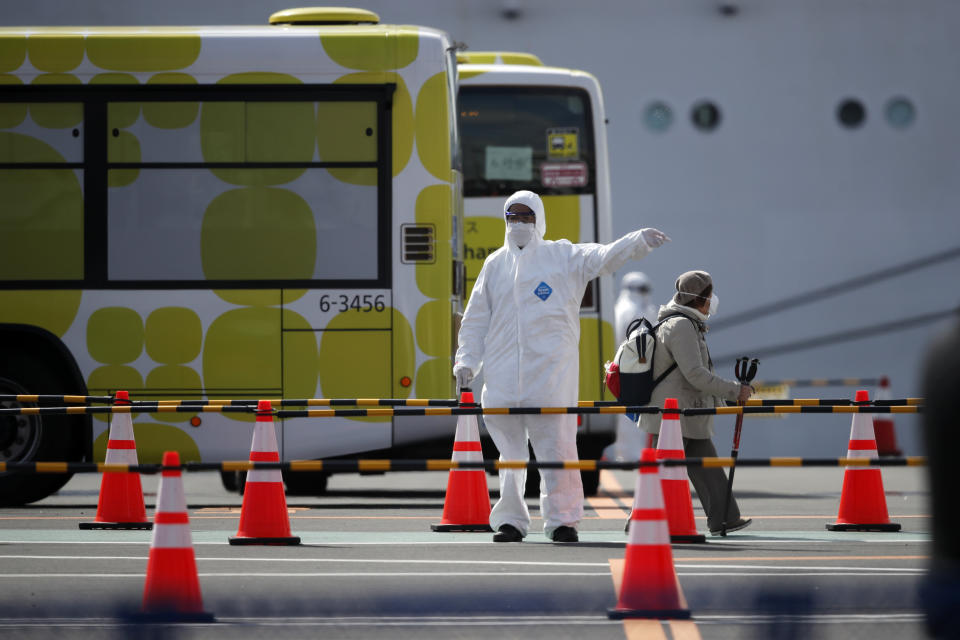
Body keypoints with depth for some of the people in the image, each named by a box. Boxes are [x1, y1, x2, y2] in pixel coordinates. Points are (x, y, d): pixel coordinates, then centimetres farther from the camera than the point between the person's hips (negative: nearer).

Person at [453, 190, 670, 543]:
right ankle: (510, 520, 12)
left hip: (551, 369, -3)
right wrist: (466, 360, 9)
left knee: (557, 445, -6)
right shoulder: (495, 264, 16)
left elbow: (604, 257, -8)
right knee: (509, 449, 5)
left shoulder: (563, 256, 7)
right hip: (503, 372, 3)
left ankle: (562, 519, 0)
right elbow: (475, 318, 19)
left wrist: (639, 241, -26)